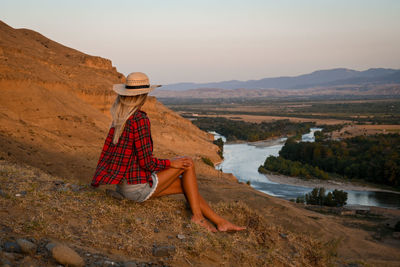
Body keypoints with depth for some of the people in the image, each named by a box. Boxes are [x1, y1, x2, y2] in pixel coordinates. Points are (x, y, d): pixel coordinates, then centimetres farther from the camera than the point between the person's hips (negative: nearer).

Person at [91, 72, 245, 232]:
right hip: (139, 188, -8)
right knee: (188, 163, 6)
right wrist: (171, 163, -5)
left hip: (124, 185, 8)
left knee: (186, 185, 16)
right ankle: (197, 215, 10)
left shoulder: (119, 118, 8)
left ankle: (220, 222, 21)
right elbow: (146, 162, -20)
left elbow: (108, 151, 14)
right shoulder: (140, 119, -20)